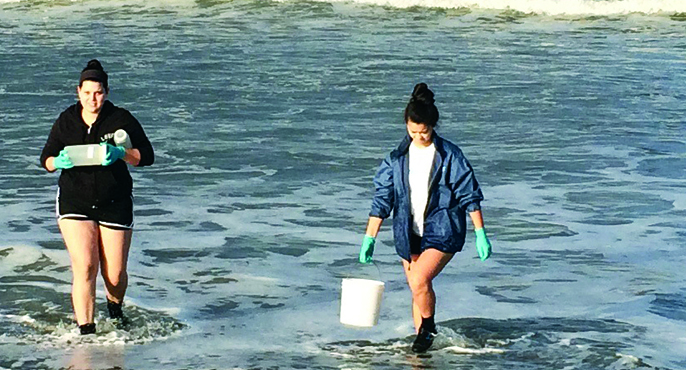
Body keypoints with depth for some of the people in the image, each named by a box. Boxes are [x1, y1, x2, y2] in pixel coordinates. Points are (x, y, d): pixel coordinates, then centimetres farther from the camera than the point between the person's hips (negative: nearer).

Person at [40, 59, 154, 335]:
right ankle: (86, 329, -11)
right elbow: (46, 160, 8)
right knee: (84, 267, -16)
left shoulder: (121, 119, -4)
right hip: (74, 202, 0)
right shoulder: (66, 121, 1)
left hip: (115, 202, 0)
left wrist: (121, 154, -23)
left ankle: (115, 307, 38)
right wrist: (59, 162, -16)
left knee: (115, 274, 4)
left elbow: (147, 156, -4)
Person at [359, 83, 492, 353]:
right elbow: (382, 199, 3)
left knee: (419, 281, -22)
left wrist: (480, 234, -4)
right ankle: (422, 339, 25)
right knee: (418, 290, 10)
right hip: (409, 234, 4)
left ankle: (428, 327, 3)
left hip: (442, 231, -4)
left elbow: (469, 195, -3)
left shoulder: (449, 155, -7)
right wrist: (369, 239, -2)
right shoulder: (397, 158, 1)